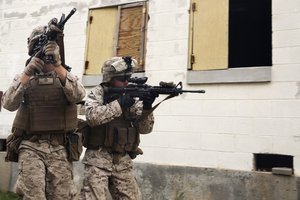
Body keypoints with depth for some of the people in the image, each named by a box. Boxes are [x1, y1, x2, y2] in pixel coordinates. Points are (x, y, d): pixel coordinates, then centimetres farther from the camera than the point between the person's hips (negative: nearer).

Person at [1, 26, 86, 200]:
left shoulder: (67, 76, 9)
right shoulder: (24, 77, 10)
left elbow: (78, 95, -14)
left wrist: (57, 65, -24)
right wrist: (27, 72, -19)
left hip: (60, 149, 1)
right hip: (31, 147, 0)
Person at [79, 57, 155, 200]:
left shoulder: (131, 96, 7)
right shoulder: (97, 93, -2)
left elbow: (145, 128, 1)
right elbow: (92, 116, -22)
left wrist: (146, 107, -16)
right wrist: (119, 104, -22)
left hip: (123, 161, 4)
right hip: (98, 158, -4)